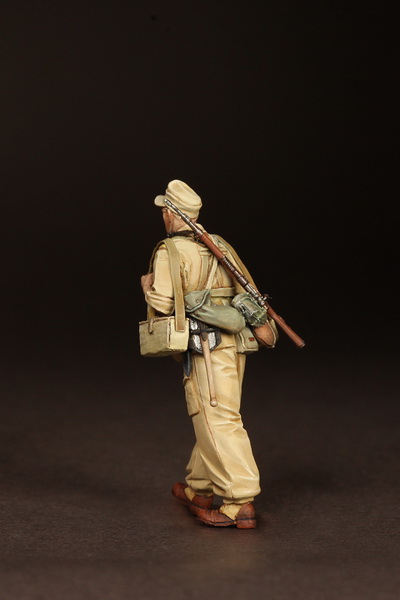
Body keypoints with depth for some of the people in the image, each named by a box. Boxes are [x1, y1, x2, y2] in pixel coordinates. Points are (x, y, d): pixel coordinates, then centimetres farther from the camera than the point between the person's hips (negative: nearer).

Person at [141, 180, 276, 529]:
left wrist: (148, 286, 7)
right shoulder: (220, 245, 16)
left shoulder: (170, 251, -6)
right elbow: (245, 292, 15)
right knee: (211, 418, 18)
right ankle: (198, 490, 31)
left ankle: (240, 504, -10)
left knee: (218, 424, -7)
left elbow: (163, 304, -15)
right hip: (234, 343, 8)